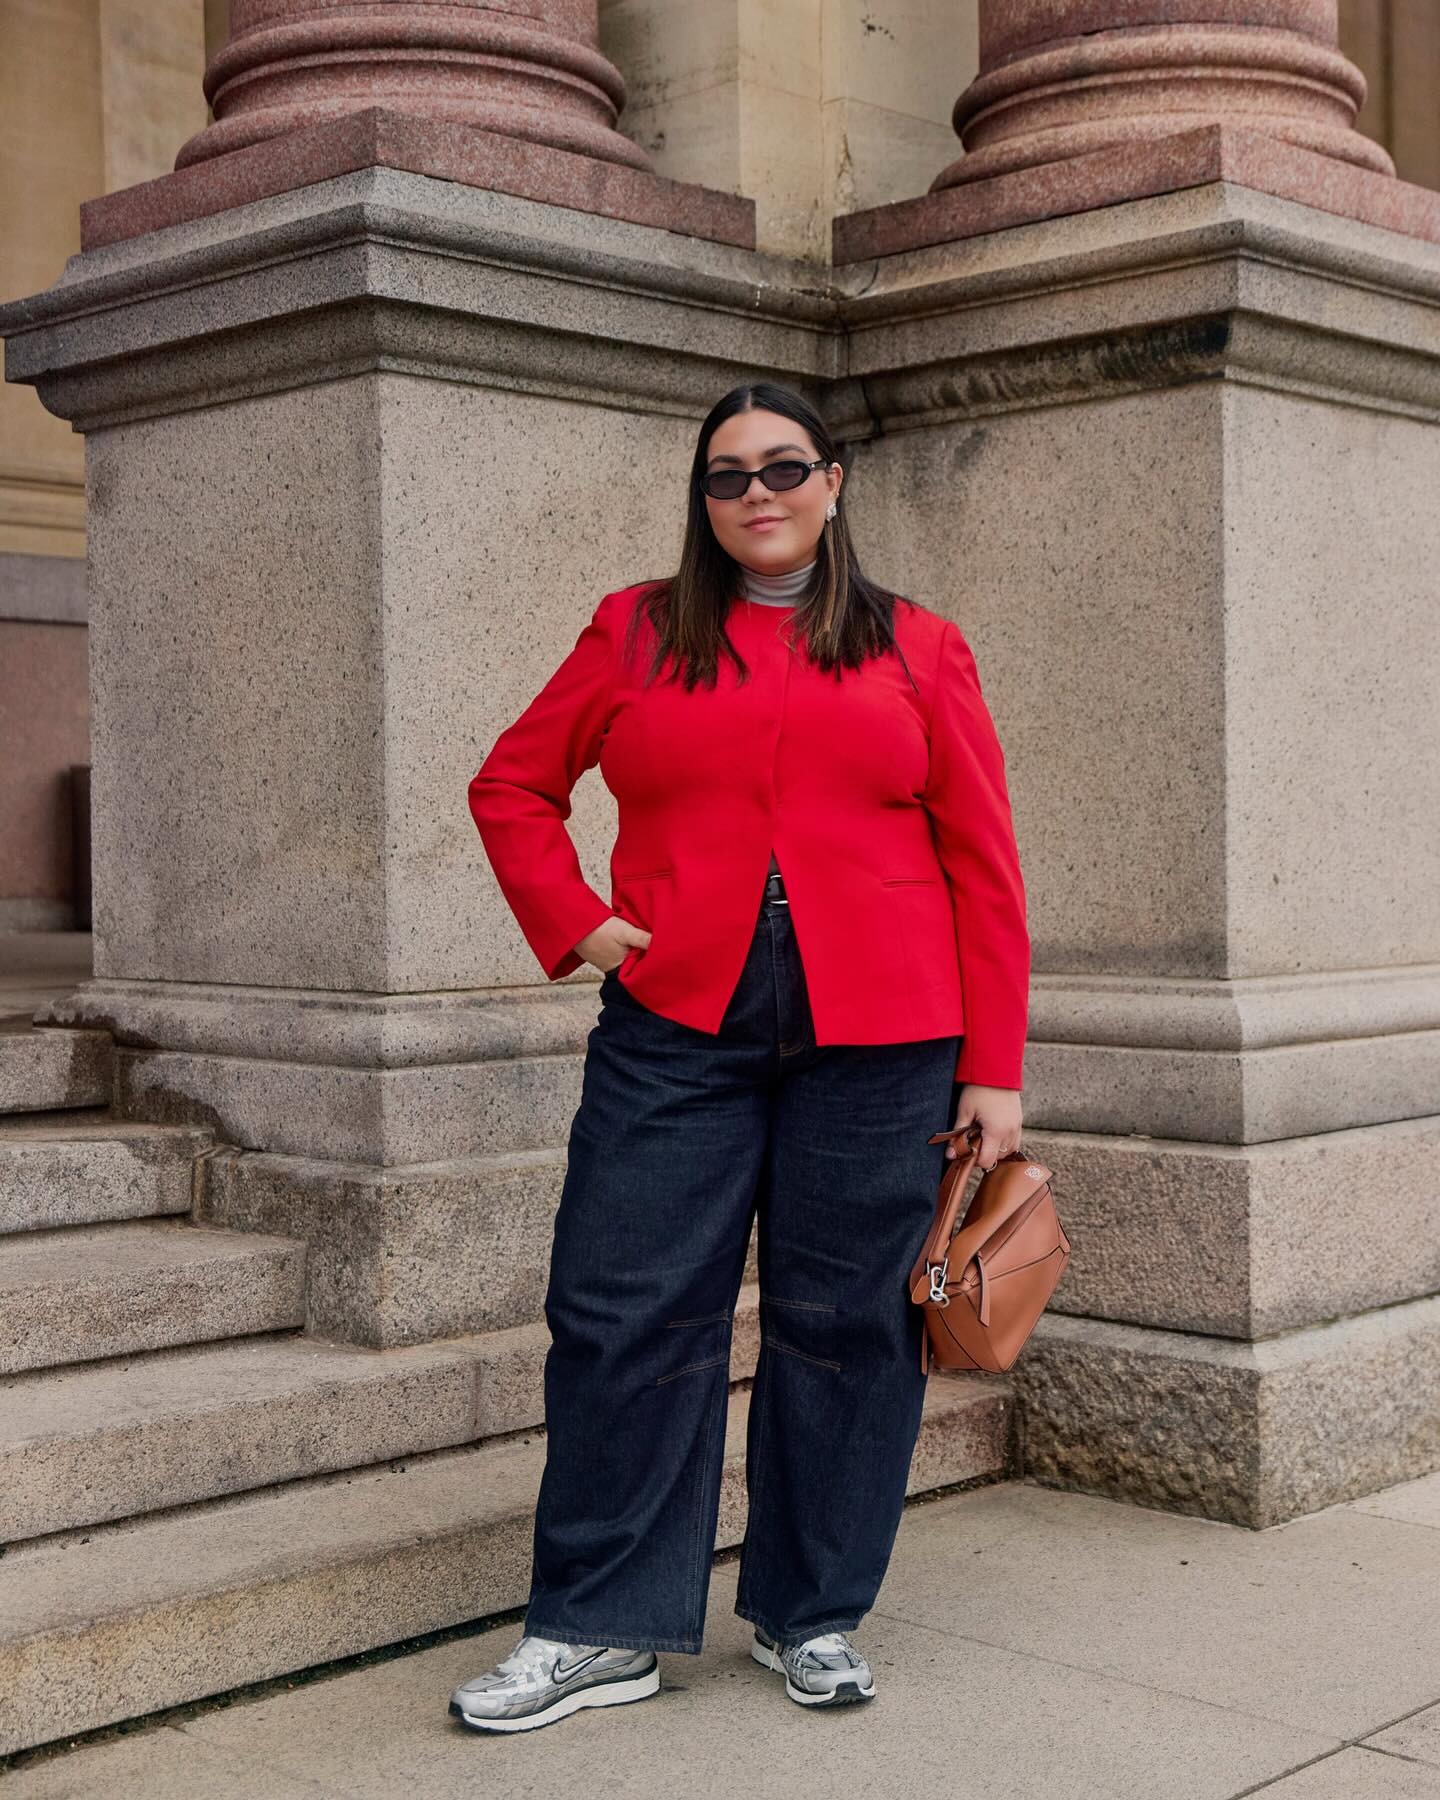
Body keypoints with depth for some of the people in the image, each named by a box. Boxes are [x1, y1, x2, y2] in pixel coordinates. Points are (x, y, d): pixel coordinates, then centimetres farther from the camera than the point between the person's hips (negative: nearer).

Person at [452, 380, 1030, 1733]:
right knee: (622, 1316, -1)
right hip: (674, 1030, 1)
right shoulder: (635, 632, 11)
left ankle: (811, 1616, 22)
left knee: (839, 1323, 5)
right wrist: (568, 920, 2)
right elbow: (512, 784, 18)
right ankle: (598, 1628, 13)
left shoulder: (918, 649, 9)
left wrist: (994, 1070, 1)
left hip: (875, 1043, 0)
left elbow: (982, 868, 6)